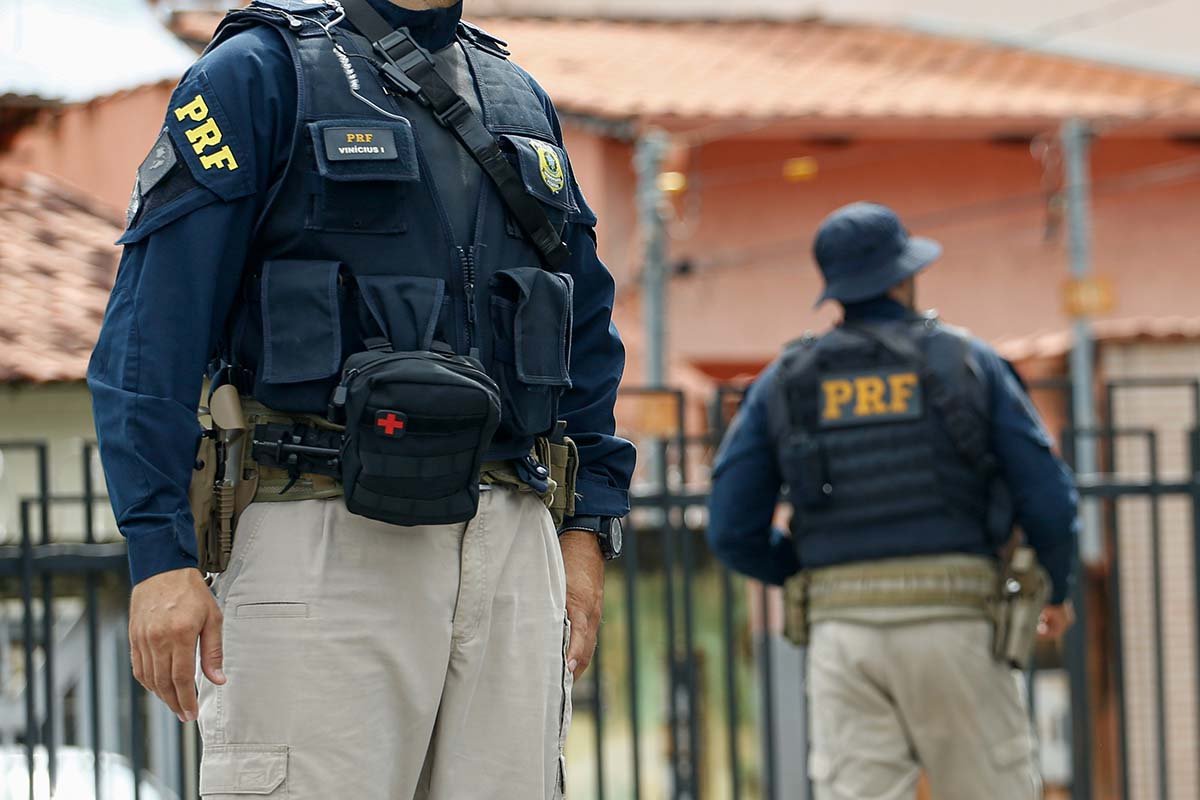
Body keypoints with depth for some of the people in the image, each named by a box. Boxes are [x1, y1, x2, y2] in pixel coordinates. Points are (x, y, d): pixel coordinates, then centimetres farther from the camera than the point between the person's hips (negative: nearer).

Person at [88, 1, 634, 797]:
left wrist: (588, 528, 15)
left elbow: (588, 333, 25)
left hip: (510, 551, 6)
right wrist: (161, 554, -14)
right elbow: (151, 333, -7)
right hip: (324, 543, -5)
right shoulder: (260, 74, 0)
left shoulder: (525, 103, 19)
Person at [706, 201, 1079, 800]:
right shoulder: (967, 363, 3)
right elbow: (1047, 499, -1)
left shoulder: (783, 383, 9)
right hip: (953, 629, -2)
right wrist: (1059, 589, 19)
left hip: (845, 634, 2)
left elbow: (732, 531, 5)